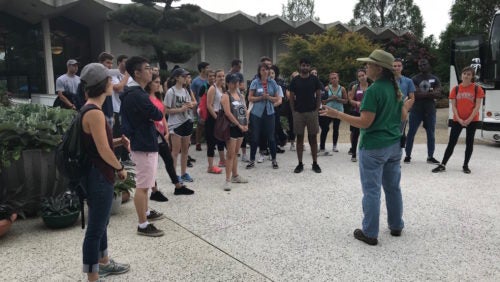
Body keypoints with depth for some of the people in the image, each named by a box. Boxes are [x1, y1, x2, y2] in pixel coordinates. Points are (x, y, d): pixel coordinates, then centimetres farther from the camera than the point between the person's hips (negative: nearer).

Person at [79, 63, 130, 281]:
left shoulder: (91, 109, 10)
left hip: (99, 175, 11)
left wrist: (119, 141, 3)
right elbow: (104, 151, -22)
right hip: (99, 177, -11)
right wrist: (120, 168, -7)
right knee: (95, 228, 1)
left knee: (101, 223, 23)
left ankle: (104, 264, 40)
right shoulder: (94, 112, -22)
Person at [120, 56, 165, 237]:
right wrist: (156, 112, 2)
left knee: (144, 184, 22)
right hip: (144, 145, -11)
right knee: (142, 185, -3)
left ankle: (146, 212, 37)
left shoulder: (131, 93, 10)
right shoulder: (138, 95, -23)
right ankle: (143, 225, 6)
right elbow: (158, 116, -20)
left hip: (141, 142, 11)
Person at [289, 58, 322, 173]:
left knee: (313, 138, 5)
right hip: (298, 112, 0)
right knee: (299, 138, 5)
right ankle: (300, 164, 12)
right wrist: (293, 111, -2)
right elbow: (291, 97, 5)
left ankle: (315, 163, 13)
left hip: (312, 112, 0)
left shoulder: (314, 79, 3)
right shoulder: (295, 80, 3)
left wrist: (317, 109, -3)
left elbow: (318, 96, 5)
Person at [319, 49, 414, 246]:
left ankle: (370, 233, 8)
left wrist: (337, 114, -19)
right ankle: (396, 226, 30)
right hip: (394, 145, 8)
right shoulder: (395, 88, 7)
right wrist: (407, 106, 34)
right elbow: (402, 117, 12)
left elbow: (365, 122, -22)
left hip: (374, 147, -8)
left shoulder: (373, 90, -18)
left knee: (372, 190, 0)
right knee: (393, 187, 17)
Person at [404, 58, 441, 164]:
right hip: (416, 110, -2)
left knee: (431, 134, 6)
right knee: (411, 133, 0)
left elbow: (437, 93, -5)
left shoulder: (435, 79, 8)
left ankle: (430, 157, 15)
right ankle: (408, 155, 9)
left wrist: (421, 93, -15)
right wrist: (430, 93, -14)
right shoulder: (414, 79, 1)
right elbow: (414, 94, -13)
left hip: (430, 110, 2)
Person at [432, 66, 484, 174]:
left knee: (469, 142, 5)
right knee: (451, 142, 0)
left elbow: (477, 106, -6)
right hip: (457, 120, 1)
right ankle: (442, 165, 1)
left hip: (472, 120, -1)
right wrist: (459, 119, -11)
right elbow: (453, 106, 0)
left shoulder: (477, 89, -2)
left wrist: (469, 119, -14)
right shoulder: (455, 89, 3)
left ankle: (465, 165, 15)